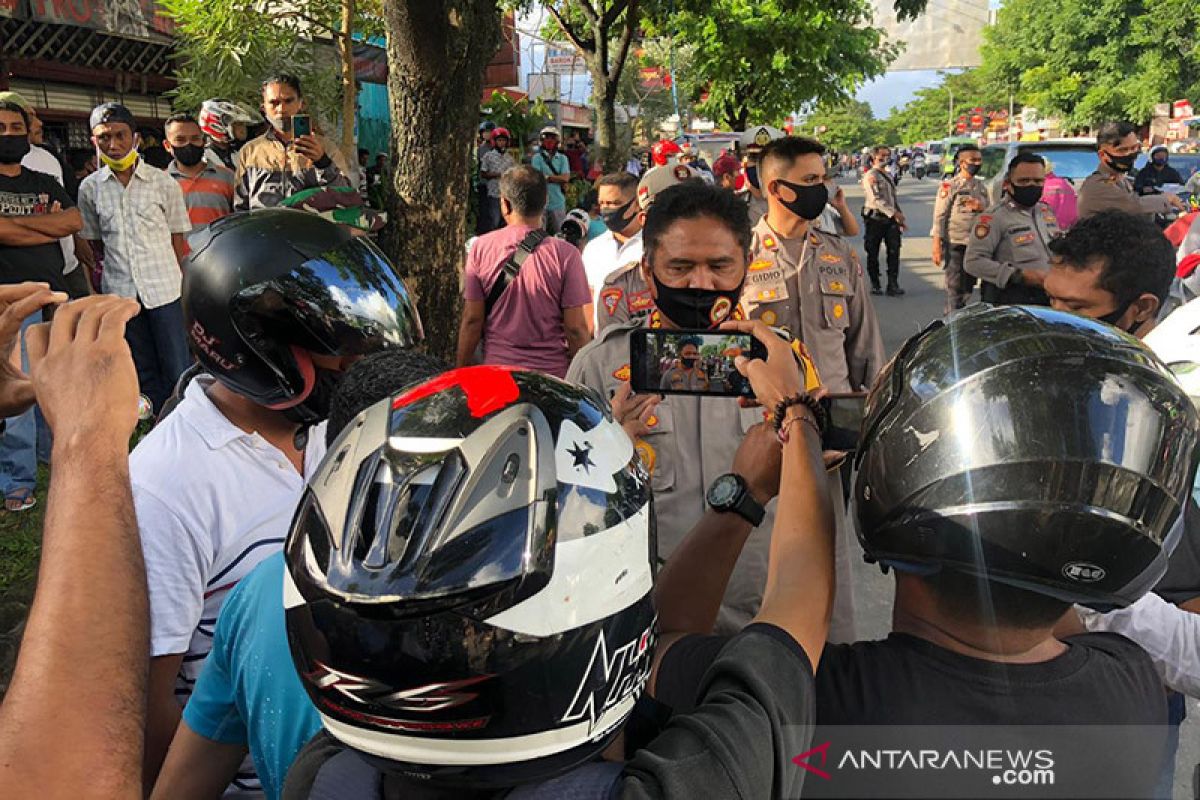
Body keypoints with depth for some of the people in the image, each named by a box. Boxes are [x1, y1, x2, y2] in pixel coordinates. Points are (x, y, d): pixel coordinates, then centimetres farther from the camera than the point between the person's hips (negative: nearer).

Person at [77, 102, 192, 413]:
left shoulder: (164, 183, -1)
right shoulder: (90, 188, 4)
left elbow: (177, 238, 2)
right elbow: (94, 242, 13)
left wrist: (176, 280, -1)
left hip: (164, 289, -3)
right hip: (119, 292, 3)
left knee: (179, 370, -1)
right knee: (145, 374, 13)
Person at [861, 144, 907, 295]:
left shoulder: (888, 176, 17)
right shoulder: (870, 176, -8)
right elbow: (876, 199, -19)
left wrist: (901, 219, 18)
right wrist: (894, 213, -25)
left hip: (891, 218, 7)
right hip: (875, 218, -6)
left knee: (894, 250, -2)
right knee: (873, 253, 3)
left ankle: (893, 284, 2)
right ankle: (875, 284, 14)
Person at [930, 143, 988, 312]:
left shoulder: (981, 186, 14)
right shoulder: (949, 186, -4)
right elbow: (939, 216, -9)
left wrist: (981, 207, -5)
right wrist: (937, 246, -15)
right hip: (955, 244, -6)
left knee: (968, 287, 12)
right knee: (955, 288, -7)